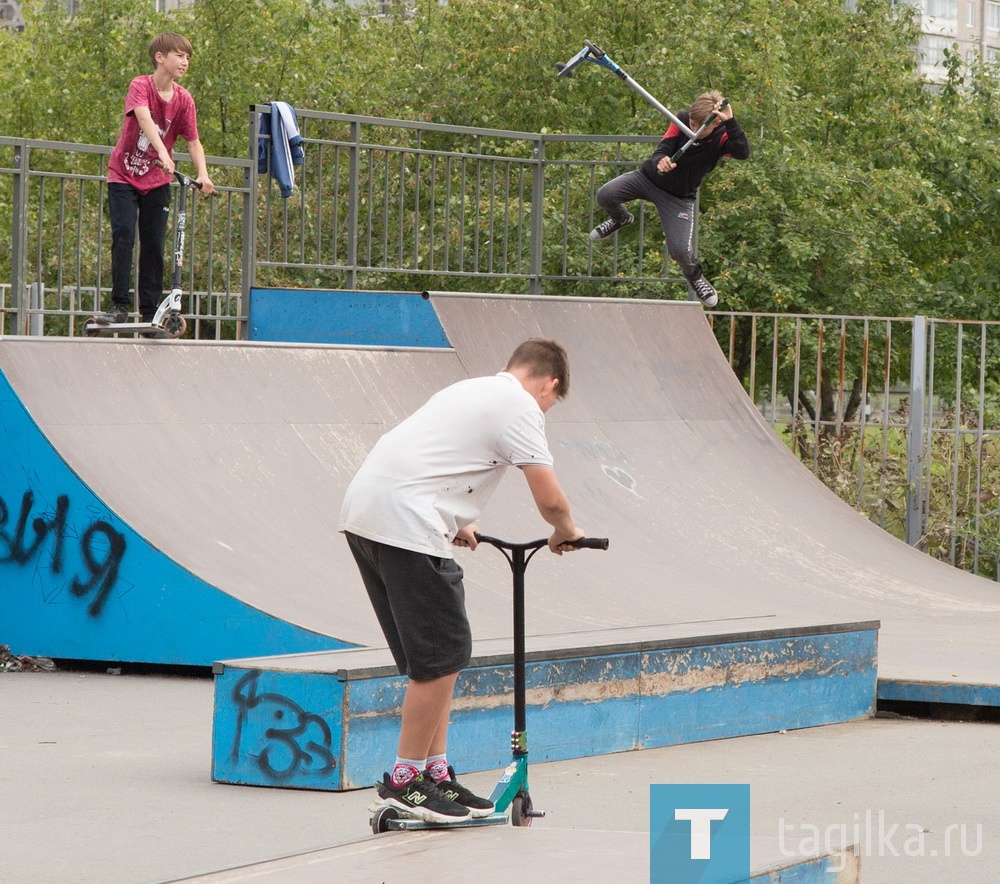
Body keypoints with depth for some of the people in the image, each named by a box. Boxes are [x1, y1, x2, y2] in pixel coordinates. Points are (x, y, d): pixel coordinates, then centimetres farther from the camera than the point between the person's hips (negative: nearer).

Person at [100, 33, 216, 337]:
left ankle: (150, 314, 6)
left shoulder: (183, 99, -4)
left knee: (154, 245, 1)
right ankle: (120, 306, -14)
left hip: (157, 181, 3)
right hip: (123, 175, -3)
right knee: (124, 234, -17)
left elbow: (193, 141, -5)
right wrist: (163, 155, -47)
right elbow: (144, 119, -32)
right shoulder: (140, 86, -15)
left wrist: (203, 175, -23)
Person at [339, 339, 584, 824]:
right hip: (405, 526, -10)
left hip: (361, 513, 10)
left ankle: (436, 772, 19)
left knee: (435, 656, 15)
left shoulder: (472, 390, 27)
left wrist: (455, 525, 57)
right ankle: (405, 780, 2)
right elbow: (549, 498, -4)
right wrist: (566, 532, 17)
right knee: (444, 654, -3)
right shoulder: (519, 406, -1)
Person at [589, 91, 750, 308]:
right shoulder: (682, 120, -14)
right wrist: (660, 161, -44)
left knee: (681, 251, -17)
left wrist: (730, 122, -50)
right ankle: (621, 219, 21)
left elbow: (743, 152, -41)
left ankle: (694, 276, 21)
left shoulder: (722, 137, -21)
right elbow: (663, 147, -20)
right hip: (648, 177, 2)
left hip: (679, 198, -2)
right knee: (605, 196, -18)